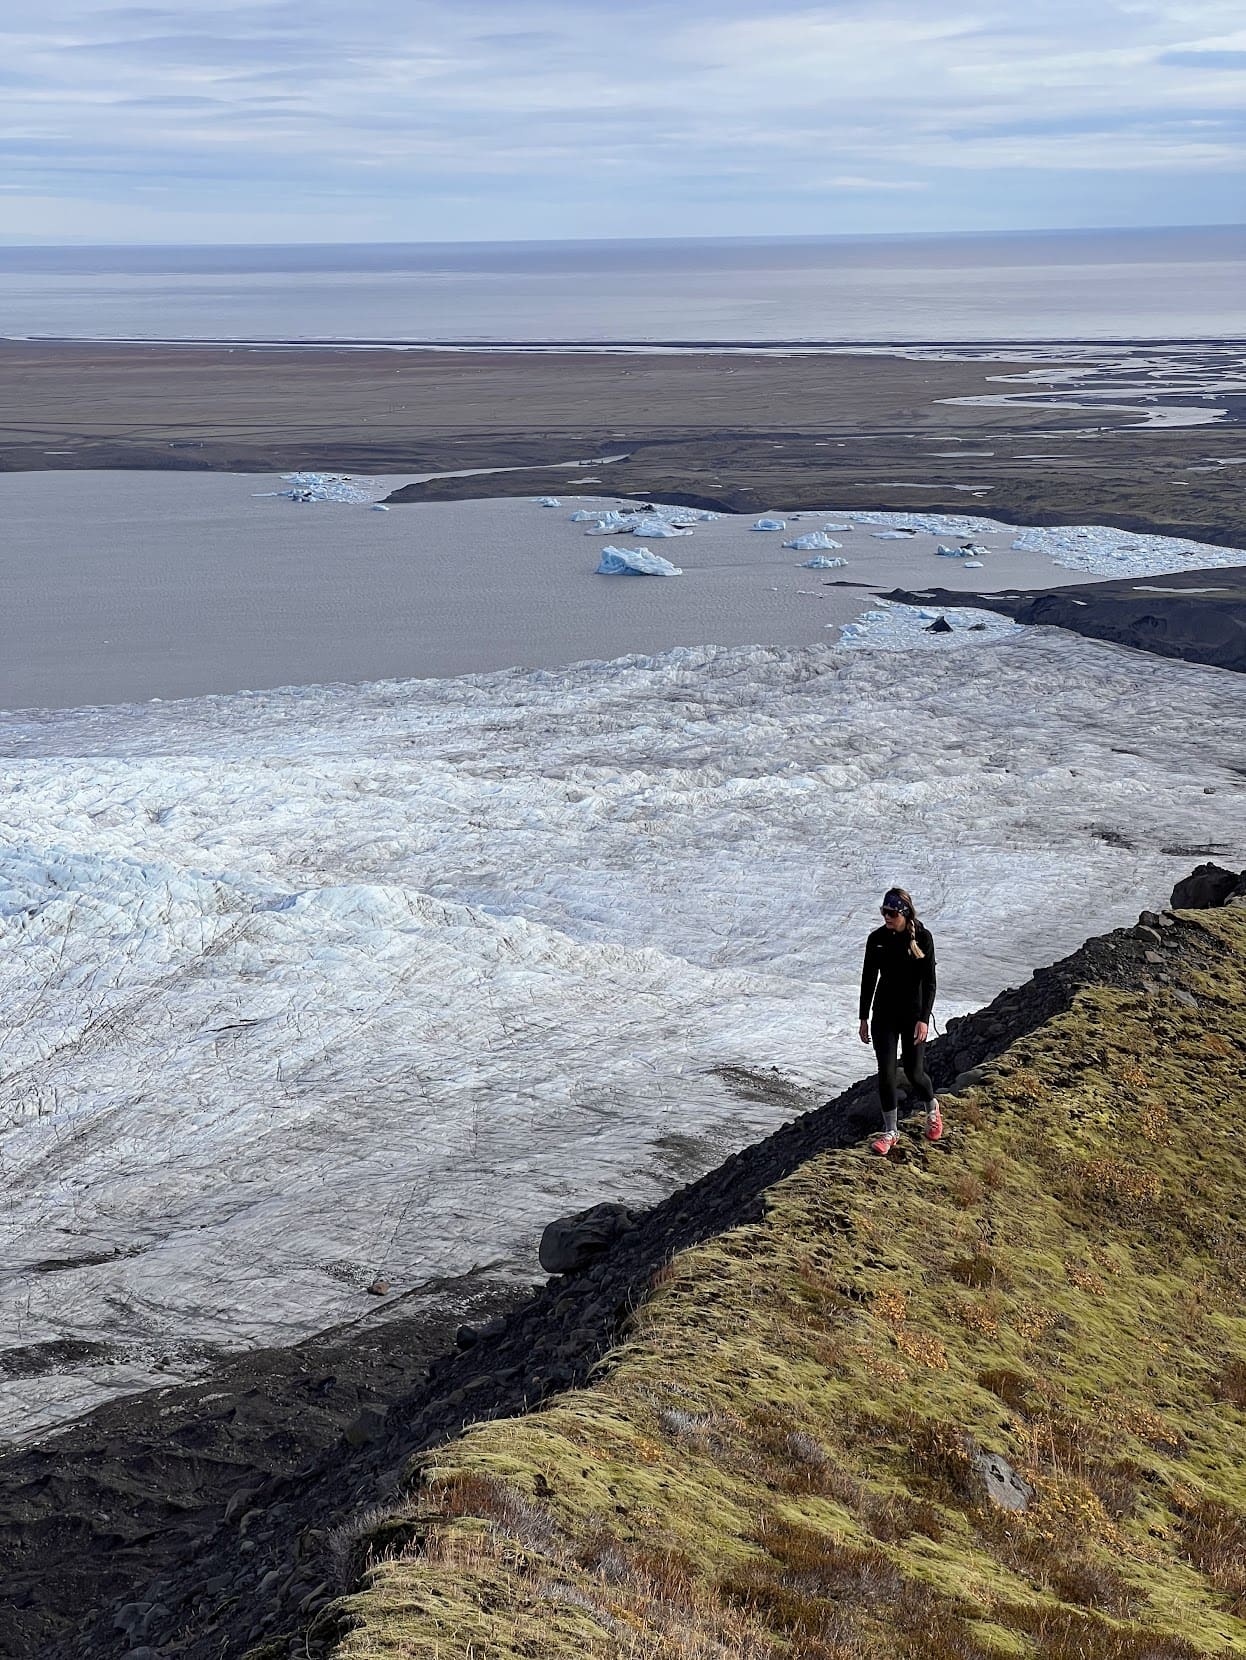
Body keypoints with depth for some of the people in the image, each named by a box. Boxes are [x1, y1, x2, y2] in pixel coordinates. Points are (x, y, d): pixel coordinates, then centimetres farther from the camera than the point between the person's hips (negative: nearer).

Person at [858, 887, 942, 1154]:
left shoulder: (922, 937, -11)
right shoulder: (877, 938, -2)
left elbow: (929, 981, -11)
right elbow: (868, 979, 6)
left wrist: (924, 1019, -18)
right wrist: (863, 1018, 7)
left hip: (913, 1013, -2)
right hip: (884, 1013, 3)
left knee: (914, 1072, 1)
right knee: (886, 1072, -3)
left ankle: (932, 1109, 33)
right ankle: (890, 1131, 10)